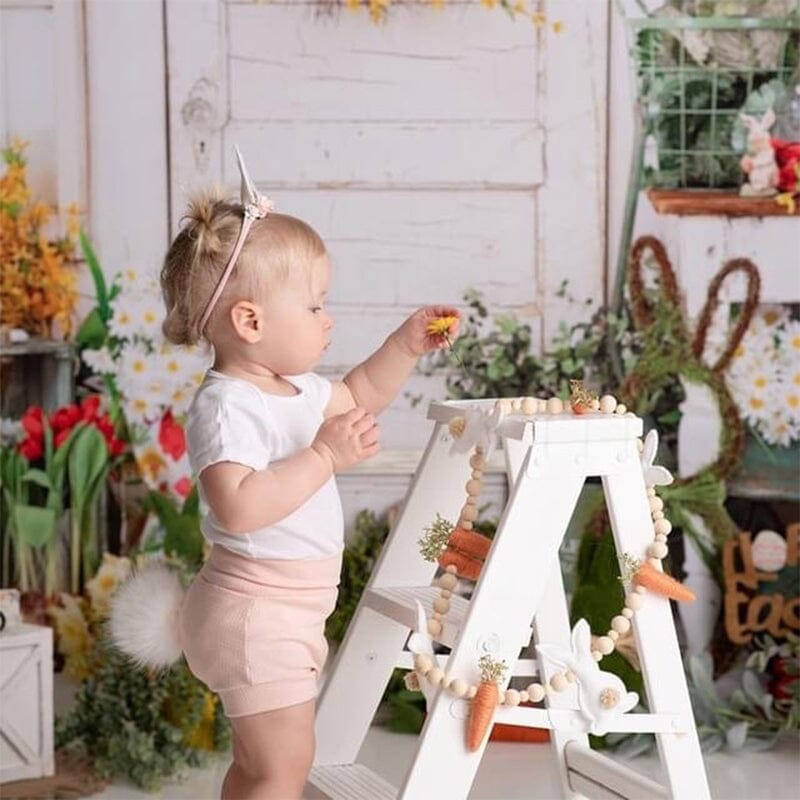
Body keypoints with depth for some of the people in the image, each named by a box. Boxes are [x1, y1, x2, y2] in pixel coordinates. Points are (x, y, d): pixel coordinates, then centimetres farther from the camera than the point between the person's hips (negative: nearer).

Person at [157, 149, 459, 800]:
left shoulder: (295, 391, 9)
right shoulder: (226, 407, -22)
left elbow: (357, 397, 29)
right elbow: (238, 506, -36)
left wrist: (407, 345, 17)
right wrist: (324, 457, -34)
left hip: (288, 608, 10)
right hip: (256, 610, -10)